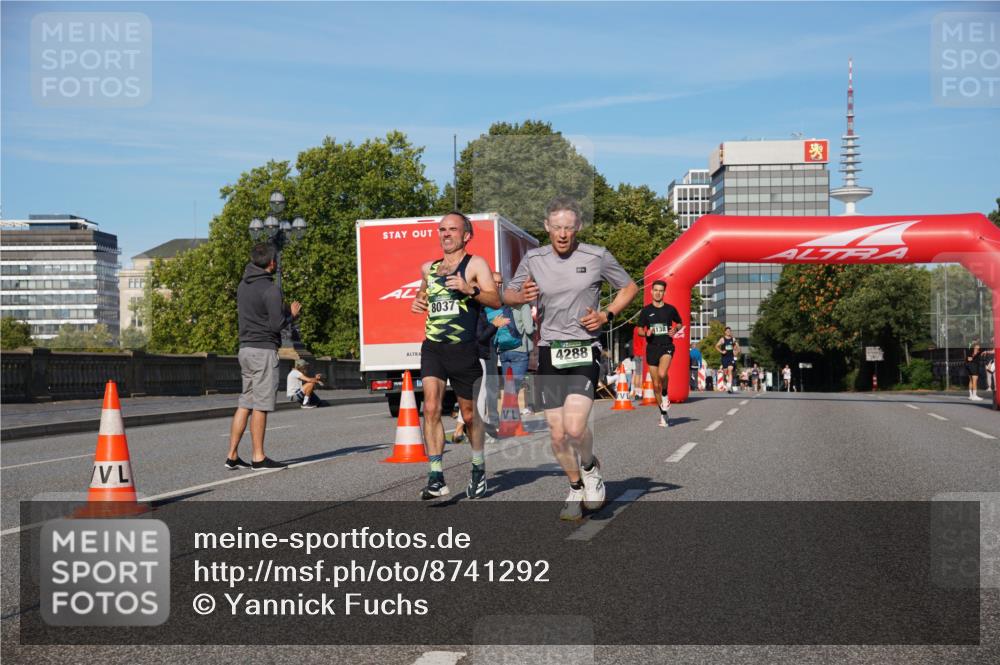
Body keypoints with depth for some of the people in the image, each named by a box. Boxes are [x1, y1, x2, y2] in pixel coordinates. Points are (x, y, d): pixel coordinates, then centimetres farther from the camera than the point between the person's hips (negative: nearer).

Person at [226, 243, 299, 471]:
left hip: (245, 348, 8)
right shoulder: (270, 289, -14)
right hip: (264, 351, -8)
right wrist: (291, 314, 2)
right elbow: (277, 325, -17)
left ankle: (232, 455, 10)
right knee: (261, 404, -3)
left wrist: (284, 311, 16)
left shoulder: (243, 286, 12)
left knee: (245, 403, 11)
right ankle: (258, 457, 1)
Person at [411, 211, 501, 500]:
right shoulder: (428, 268, 15)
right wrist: (417, 302, 10)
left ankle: (479, 469, 32)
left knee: (469, 415, 10)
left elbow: (495, 301, -10)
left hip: (463, 349, -3)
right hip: (432, 348, 3)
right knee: (431, 408, -15)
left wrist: (470, 290, -27)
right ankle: (436, 477, -16)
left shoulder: (475, 264, 0)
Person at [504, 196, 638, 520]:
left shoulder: (597, 256, -2)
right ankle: (576, 488, 27)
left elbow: (629, 287, 12)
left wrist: (606, 315, -4)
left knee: (575, 427, -19)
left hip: (585, 350, -3)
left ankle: (590, 467, 14)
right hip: (550, 351, 3)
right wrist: (522, 295, -8)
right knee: (557, 434, 2)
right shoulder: (533, 259, 4)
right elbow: (507, 294, 16)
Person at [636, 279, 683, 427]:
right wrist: (646, 333, -13)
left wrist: (675, 329, -3)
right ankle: (664, 414, 17)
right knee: (656, 385, 3)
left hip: (666, 346, -2)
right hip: (652, 347, 2)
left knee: (662, 374, -30)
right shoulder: (646, 311, 4)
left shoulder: (670, 309, 4)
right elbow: (639, 330, 9)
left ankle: (665, 396, -1)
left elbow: (680, 323, 19)